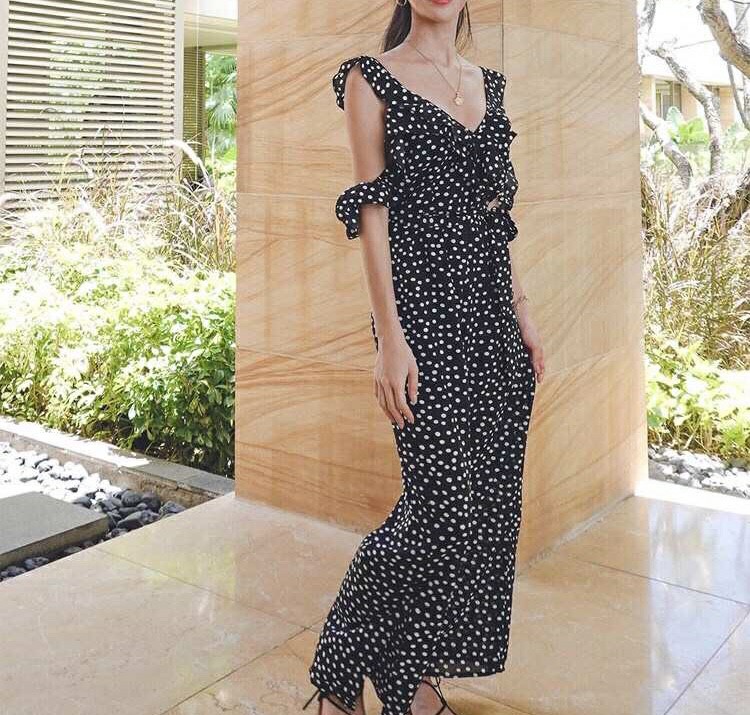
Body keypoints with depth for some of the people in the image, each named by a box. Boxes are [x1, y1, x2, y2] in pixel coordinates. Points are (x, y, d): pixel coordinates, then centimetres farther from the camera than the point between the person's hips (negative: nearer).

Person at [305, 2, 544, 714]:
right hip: (424, 307, -7)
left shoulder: (486, 82, 18)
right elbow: (372, 211, -8)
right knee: (444, 501, -9)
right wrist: (389, 336, -15)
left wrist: (523, 315, 13)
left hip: (492, 312, 7)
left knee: (489, 499, 7)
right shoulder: (372, 78, 0)